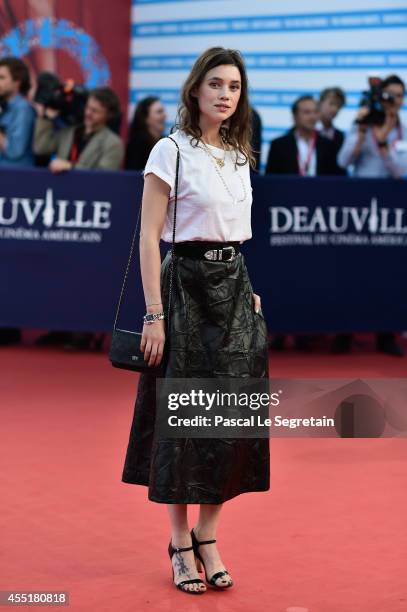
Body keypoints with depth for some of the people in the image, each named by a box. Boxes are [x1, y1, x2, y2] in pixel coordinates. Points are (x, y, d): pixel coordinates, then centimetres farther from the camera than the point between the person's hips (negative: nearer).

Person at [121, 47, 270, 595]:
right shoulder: (171, 150, -8)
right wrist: (154, 315, -16)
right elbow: (149, 236, -11)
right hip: (187, 285, -6)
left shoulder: (239, 155, 12)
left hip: (235, 288, 6)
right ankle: (181, 544, 13)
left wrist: (249, 292, 11)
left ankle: (208, 537, 18)